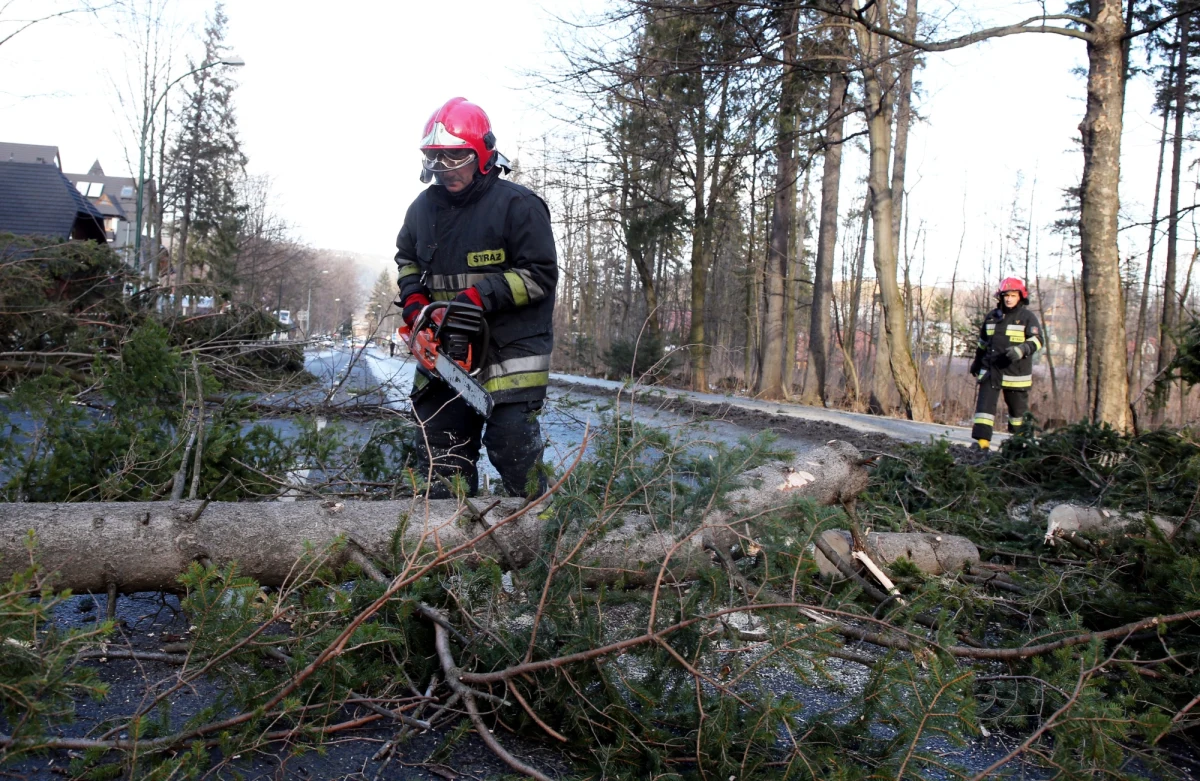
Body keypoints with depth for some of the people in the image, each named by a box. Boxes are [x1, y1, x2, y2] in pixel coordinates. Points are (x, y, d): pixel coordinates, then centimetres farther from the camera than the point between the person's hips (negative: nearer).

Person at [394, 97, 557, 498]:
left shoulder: (517, 205, -11)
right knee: (440, 436, 10)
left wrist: (481, 296, -21)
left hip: (510, 348, -7)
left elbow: (540, 274, -14)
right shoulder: (424, 207, 10)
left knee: (511, 440, -11)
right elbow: (406, 257, 26)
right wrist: (413, 297, 6)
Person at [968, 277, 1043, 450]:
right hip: (991, 369, 3)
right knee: (985, 404, -8)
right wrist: (977, 361, 27)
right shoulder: (992, 316, 12)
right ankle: (982, 441, -11)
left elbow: (1037, 340, -12)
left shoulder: (1028, 317, -2)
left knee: (1018, 408, 9)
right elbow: (983, 342, 22)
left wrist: (1022, 349, -31)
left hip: (1016, 372, -3)